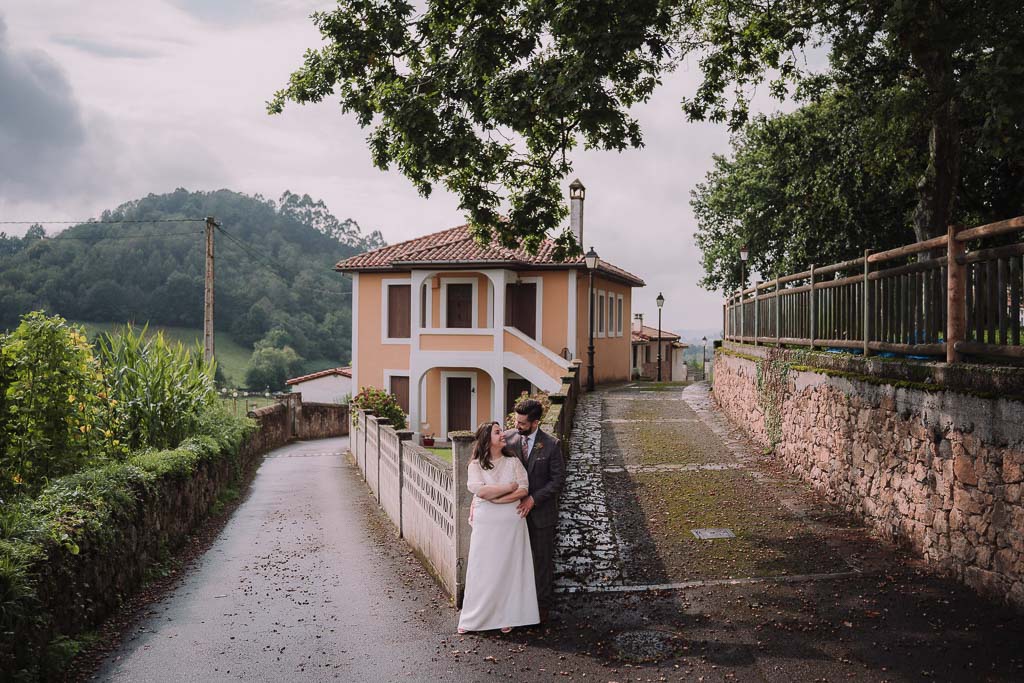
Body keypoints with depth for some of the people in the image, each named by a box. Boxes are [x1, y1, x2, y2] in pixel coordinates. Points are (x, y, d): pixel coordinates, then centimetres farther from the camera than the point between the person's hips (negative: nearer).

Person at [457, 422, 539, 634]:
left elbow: (523, 490, -6)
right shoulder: (476, 465, 0)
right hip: (485, 524, -1)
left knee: (508, 568, 5)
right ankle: (472, 618, 12)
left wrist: (494, 497, -13)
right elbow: (480, 490, -15)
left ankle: (506, 617, 16)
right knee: (481, 570, 2)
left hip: (511, 523, 1)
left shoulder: (513, 462, 4)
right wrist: (510, 487, -11)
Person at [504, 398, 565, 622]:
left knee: (542, 559, 10)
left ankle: (543, 604, 24)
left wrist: (533, 499, -17)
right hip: (515, 509, 2)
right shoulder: (508, 438, -5)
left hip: (541, 512, -2)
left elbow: (558, 479, -9)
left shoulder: (551, 445, -12)